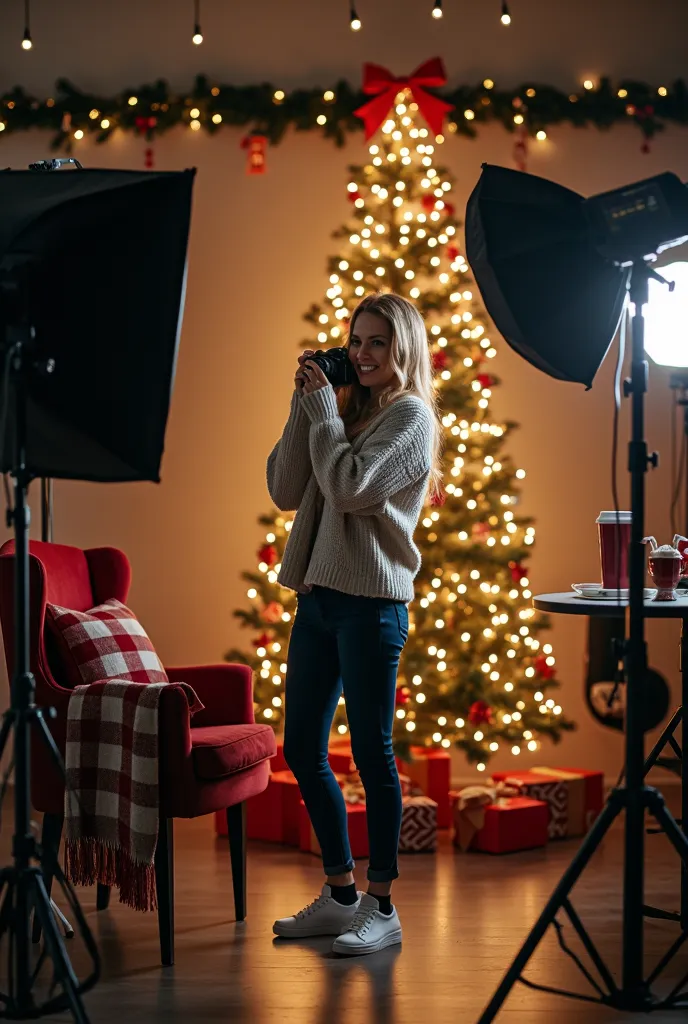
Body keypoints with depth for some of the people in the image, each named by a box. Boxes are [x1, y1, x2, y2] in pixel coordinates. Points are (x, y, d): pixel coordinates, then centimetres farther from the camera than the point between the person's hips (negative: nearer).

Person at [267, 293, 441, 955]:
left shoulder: (410, 415, -5)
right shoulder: (345, 412, 16)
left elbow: (350, 487, -18)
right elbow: (285, 490, 7)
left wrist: (323, 409, -8)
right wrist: (306, 406, 2)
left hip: (371, 603, -8)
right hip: (318, 598, 8)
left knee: (371, 752, -1)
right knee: (302, 751, 11)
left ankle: (381, 907, 10)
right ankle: (340, 895, 24)